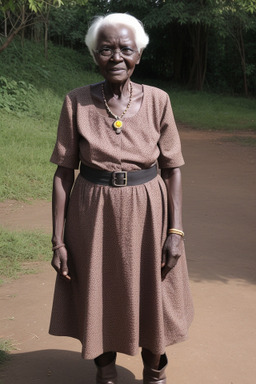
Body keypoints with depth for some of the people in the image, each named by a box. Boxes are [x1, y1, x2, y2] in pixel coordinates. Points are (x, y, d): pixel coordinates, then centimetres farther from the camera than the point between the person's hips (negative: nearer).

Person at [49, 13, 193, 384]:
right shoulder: (77, 102, -6)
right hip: (93, 214, 0)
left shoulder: (157, 100, -5)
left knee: (152, 298, 13)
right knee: (98, 298, 13)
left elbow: (172, 169, -1)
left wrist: (175, 231, -6)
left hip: (147, 212, 0)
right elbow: (63, 172, -4)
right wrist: (58, 240, -6)